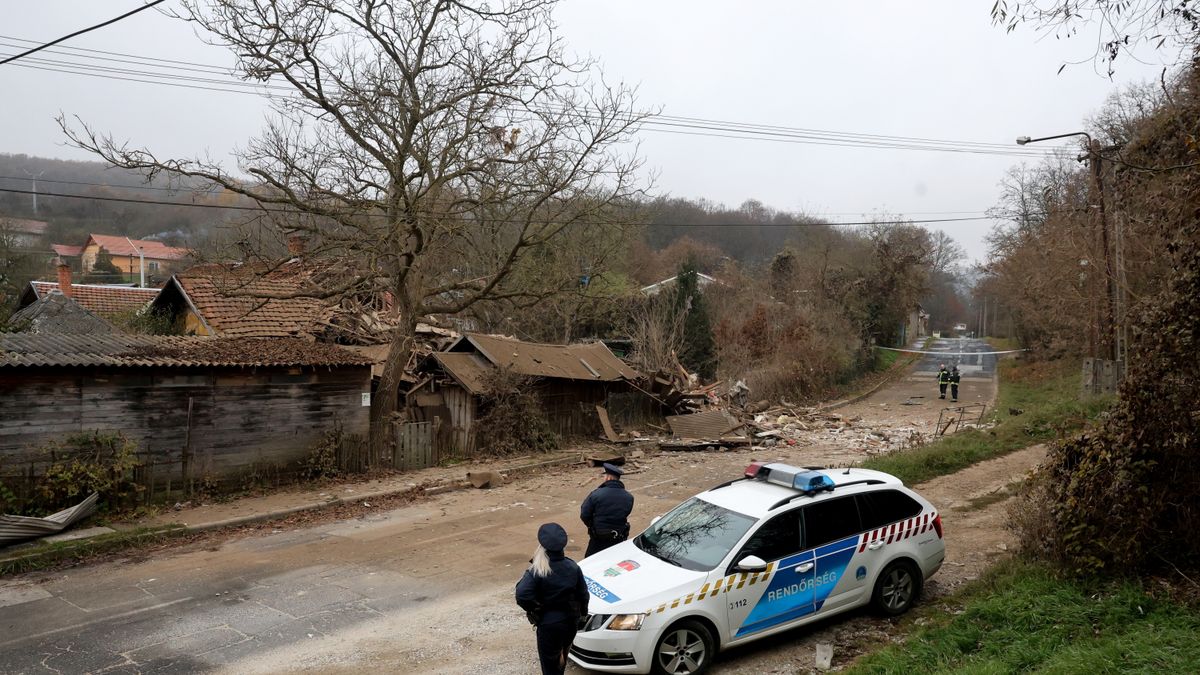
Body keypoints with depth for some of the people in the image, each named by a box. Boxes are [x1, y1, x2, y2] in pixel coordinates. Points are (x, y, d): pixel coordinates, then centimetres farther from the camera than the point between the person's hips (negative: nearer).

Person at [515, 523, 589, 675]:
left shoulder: (537, 572, -21)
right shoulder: (573, 567, -7)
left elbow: (522, 594, -31)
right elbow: (583, 594, 0)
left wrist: (534, 609, -13)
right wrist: (582, 613, 16)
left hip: (549, 624, -5)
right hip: (571, 621, 5)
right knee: (561, 658, 27)